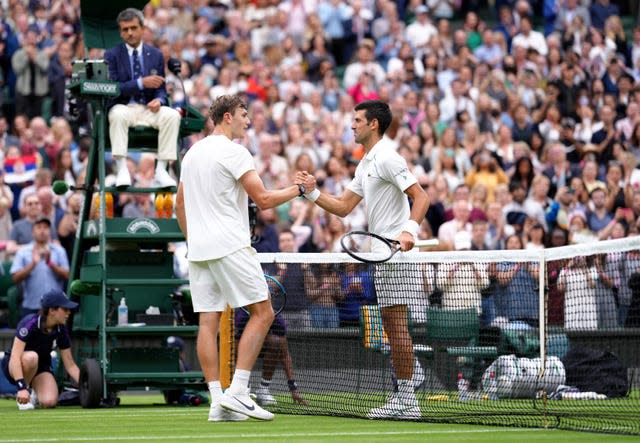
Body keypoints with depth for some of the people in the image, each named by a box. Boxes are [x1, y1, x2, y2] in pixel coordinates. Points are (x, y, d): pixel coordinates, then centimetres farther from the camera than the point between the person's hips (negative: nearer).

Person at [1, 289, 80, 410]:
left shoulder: (61, 330, -10)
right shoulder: (30, 323, -27)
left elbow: (70, 365, -2)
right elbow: (15, 357, -35)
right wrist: (21, 387, -45)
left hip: (41, 368, 4)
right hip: (13, 367, -4)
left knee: (49, 402, -26)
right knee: (31, 357, -39)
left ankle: (33, 393, 10)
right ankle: (21, 395, -15)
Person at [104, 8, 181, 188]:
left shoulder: (156, 55, 15)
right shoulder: (112, 55, 5)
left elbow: (161, 89, 15)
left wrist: (159, 100, -11)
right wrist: (141, 83, -17)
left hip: (149, 108, 3)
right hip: (123, 107, -3)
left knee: (172, 115, -28)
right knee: (118, 115, -38)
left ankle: (161, 170, -29)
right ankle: (122, 170, -38)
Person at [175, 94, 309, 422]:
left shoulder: (193, 153, 17)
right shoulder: (233, 151, -9)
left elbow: (180, 204, 23)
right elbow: (263, 199, -13)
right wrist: (297, 189, 1)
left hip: (198, 248, 8)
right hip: (229, 246, -8)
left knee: (208, 321, 3)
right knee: (262, 312, -3)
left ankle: (218, 402, -1)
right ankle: (237, 392, -11)